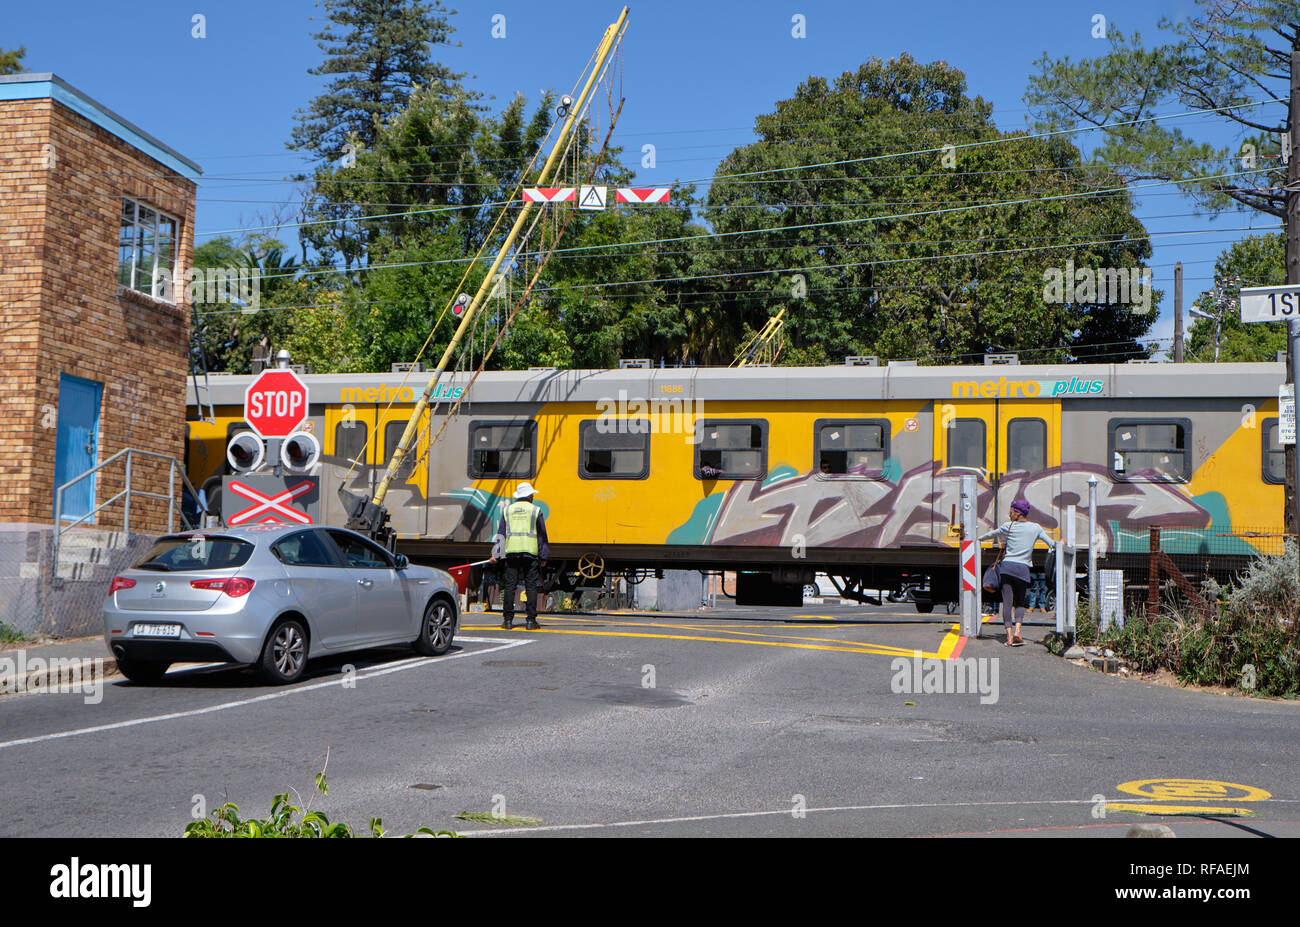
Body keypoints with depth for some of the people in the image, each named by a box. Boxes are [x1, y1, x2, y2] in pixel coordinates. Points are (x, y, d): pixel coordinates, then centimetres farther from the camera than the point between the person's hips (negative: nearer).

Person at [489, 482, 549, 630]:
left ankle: (507, 620, 2)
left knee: (509, 586, 4)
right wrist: (543, 557, 7)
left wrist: (495, 554, 9)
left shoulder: (507, 510, 13)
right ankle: (531, 620, -1)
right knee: (531, 587, 1)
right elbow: (542, 535, 4)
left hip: (511, 552, 2)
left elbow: (501, 533, 10)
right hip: (530, 552, -2)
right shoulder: (535, 510, 5)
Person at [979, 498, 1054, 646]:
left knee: (1007, 602, -1)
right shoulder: (1036, 528, 8)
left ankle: (1009, 636, -9)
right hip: (1023, 569, 1)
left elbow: (991, 534, 21)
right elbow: (1052, 543, 5)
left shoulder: (1009, 526, 6)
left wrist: (977, 539, 38)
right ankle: (1017, 631, -9)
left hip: (1007, 566, -1)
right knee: (1020, 603, 13)